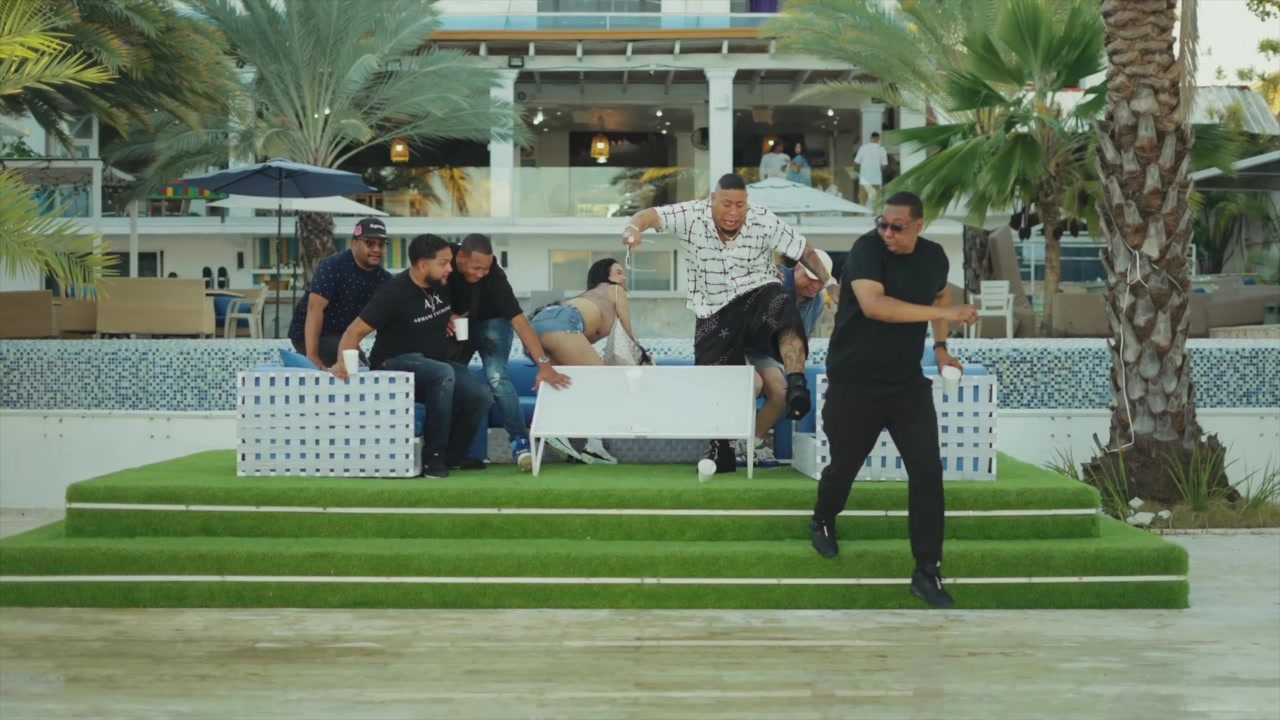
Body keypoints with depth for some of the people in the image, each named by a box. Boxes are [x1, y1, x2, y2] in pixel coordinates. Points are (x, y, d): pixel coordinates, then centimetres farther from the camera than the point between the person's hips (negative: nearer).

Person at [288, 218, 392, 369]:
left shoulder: (383, 278, -1)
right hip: (309, 335, -7)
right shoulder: (334, 267, -20)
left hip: (341, 336, 7)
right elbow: (315, 307, -28)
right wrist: (312, 356, -36)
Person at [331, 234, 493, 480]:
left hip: (433, 364, 7)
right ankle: (432, 456, -27)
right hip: (395, 363, -6)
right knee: (443, 374, -38)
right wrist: (343, 362, -37)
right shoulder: (394, 293, -20)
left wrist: (452, 318, 4)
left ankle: (453, 453, 7)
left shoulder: (443, 284, -1)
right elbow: (355, 331, -20)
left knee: (480, 396, -18)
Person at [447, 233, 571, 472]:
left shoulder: (494, 276, -33)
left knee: (496, 378, -23)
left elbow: (519, 320, -37)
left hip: (491, 322, -4)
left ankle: (520, 441, -20)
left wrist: (544, 364, -45)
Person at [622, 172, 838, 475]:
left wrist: (829, 282, -14)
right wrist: (634, 227, -47)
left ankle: (796, 386, -46)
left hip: (759, 295, -1)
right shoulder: (692, 216, -12)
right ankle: (720, 450, 17)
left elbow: (804, 251, -4)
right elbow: (651, 215, -24)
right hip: (715, 312, 2)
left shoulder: (764, 222, -11)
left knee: (785, 313, -37)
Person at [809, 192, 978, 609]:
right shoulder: (867, 248, -17)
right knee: (845, 465, 12)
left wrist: (940, 346, 12)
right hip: (854, 383, -3)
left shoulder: (934, 257, -1)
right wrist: (942, 314, -31)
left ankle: (927, 573, 2)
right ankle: (822, 521, 46)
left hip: (908, 383, 4)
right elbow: (873, 305, -32)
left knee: (927, 471, -5)